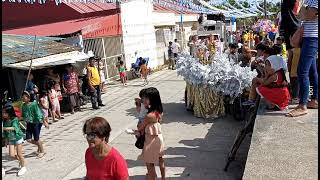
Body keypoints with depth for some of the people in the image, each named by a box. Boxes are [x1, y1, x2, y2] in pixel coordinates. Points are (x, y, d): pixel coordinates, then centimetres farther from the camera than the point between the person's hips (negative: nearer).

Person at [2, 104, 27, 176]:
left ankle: (23, 167, 19)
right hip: (11, 139, 6)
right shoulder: (5, 121, -1)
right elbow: (5, 132, 7)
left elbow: (14, 128, -38)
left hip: (18, 138, -6)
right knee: (12, 155, 1)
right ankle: (20, 161, 30)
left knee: (19, 154, 0)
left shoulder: (14, 120, -20)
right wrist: (6, 140, 10)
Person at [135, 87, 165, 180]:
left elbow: (140, 128, -13)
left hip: (151, 140, -9)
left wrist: (136, 131, 7)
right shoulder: (158, 111, -7)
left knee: (149, 163, 9)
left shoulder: (150, 116, -30)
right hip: (158, 137, 9)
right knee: (160, 160, 24)